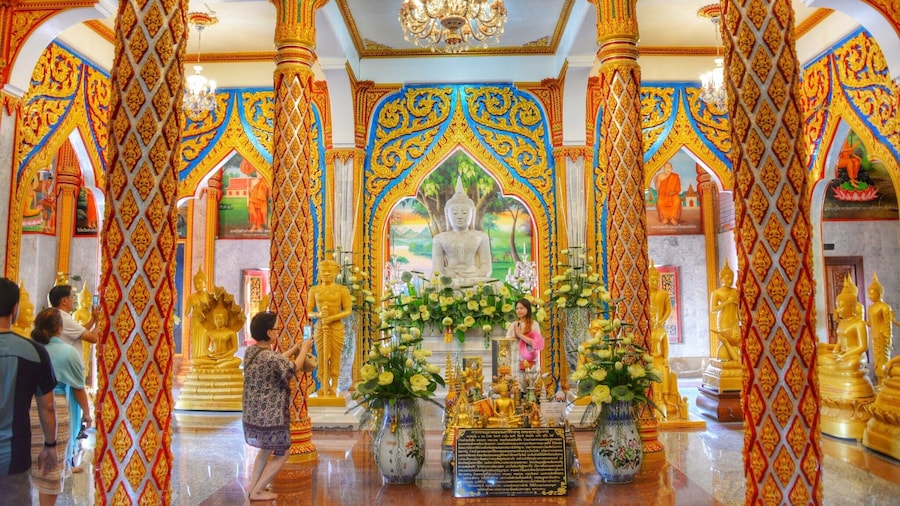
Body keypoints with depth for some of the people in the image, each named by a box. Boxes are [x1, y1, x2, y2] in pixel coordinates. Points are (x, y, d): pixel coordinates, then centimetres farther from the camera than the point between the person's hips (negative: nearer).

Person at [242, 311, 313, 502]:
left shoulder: (250, 351, -1)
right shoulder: (271, 358, -26)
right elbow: (294, 368, -8)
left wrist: (295, 348, 16)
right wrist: (304, 349, 7)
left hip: (253, 415, 8)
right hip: (271, 416, -8)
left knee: (267, 449, 29)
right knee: (281, 454, 12)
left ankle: (253, 485, 32)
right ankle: (257, 492, 14)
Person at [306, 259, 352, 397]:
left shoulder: (342, 290, -1)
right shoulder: (314, 290, 6)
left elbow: (348, 310, -4)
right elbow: (309, 312, 5)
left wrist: (332, 318, -17)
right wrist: (318, 315, -17)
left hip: (336, 328, -2)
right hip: (320, 328, 2)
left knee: (335, 359, 2)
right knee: (322, 359, 5)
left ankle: (334, 387, 10)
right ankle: (323, 387, 15)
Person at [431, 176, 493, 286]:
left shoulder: (480, 236, 10)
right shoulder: (440, 238, 10)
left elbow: (486, 266, 5)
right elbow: (436, 268, 4)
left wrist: (472, 281, -12)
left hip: (474, 279, 0)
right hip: (449, 281, 0)